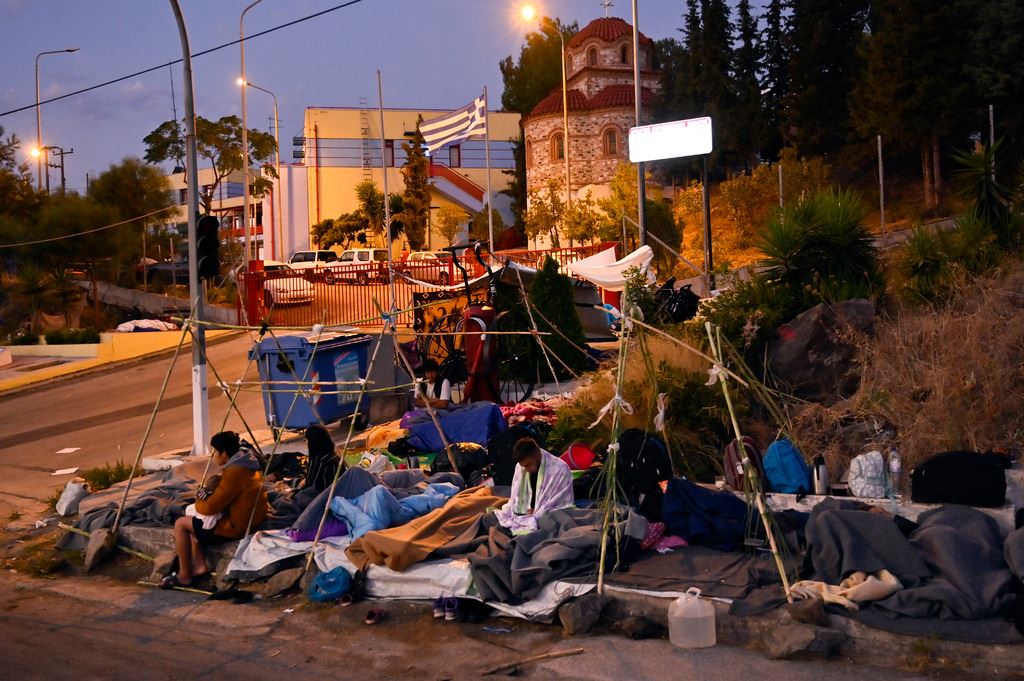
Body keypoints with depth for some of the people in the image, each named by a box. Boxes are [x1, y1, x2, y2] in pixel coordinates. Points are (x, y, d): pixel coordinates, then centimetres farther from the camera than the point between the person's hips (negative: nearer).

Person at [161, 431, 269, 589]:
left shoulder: (234, 473, -24)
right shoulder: (248, 463, 6)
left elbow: (210, 507, -20)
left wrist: (199, 499, 2)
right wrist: (208, 496, 1)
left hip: (237, 526, -10)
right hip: (250, 519, 10)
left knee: (181, 524, 1)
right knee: (192, 521, 21)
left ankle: (184, 576, 8)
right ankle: (199, 565, 14)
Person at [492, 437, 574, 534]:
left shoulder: (560, 470, -12)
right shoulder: (521, 466, 4)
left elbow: (562, 504, -9)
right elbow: (515, 498, 12)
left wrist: (537, 515, -15)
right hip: (525, 516, 6)